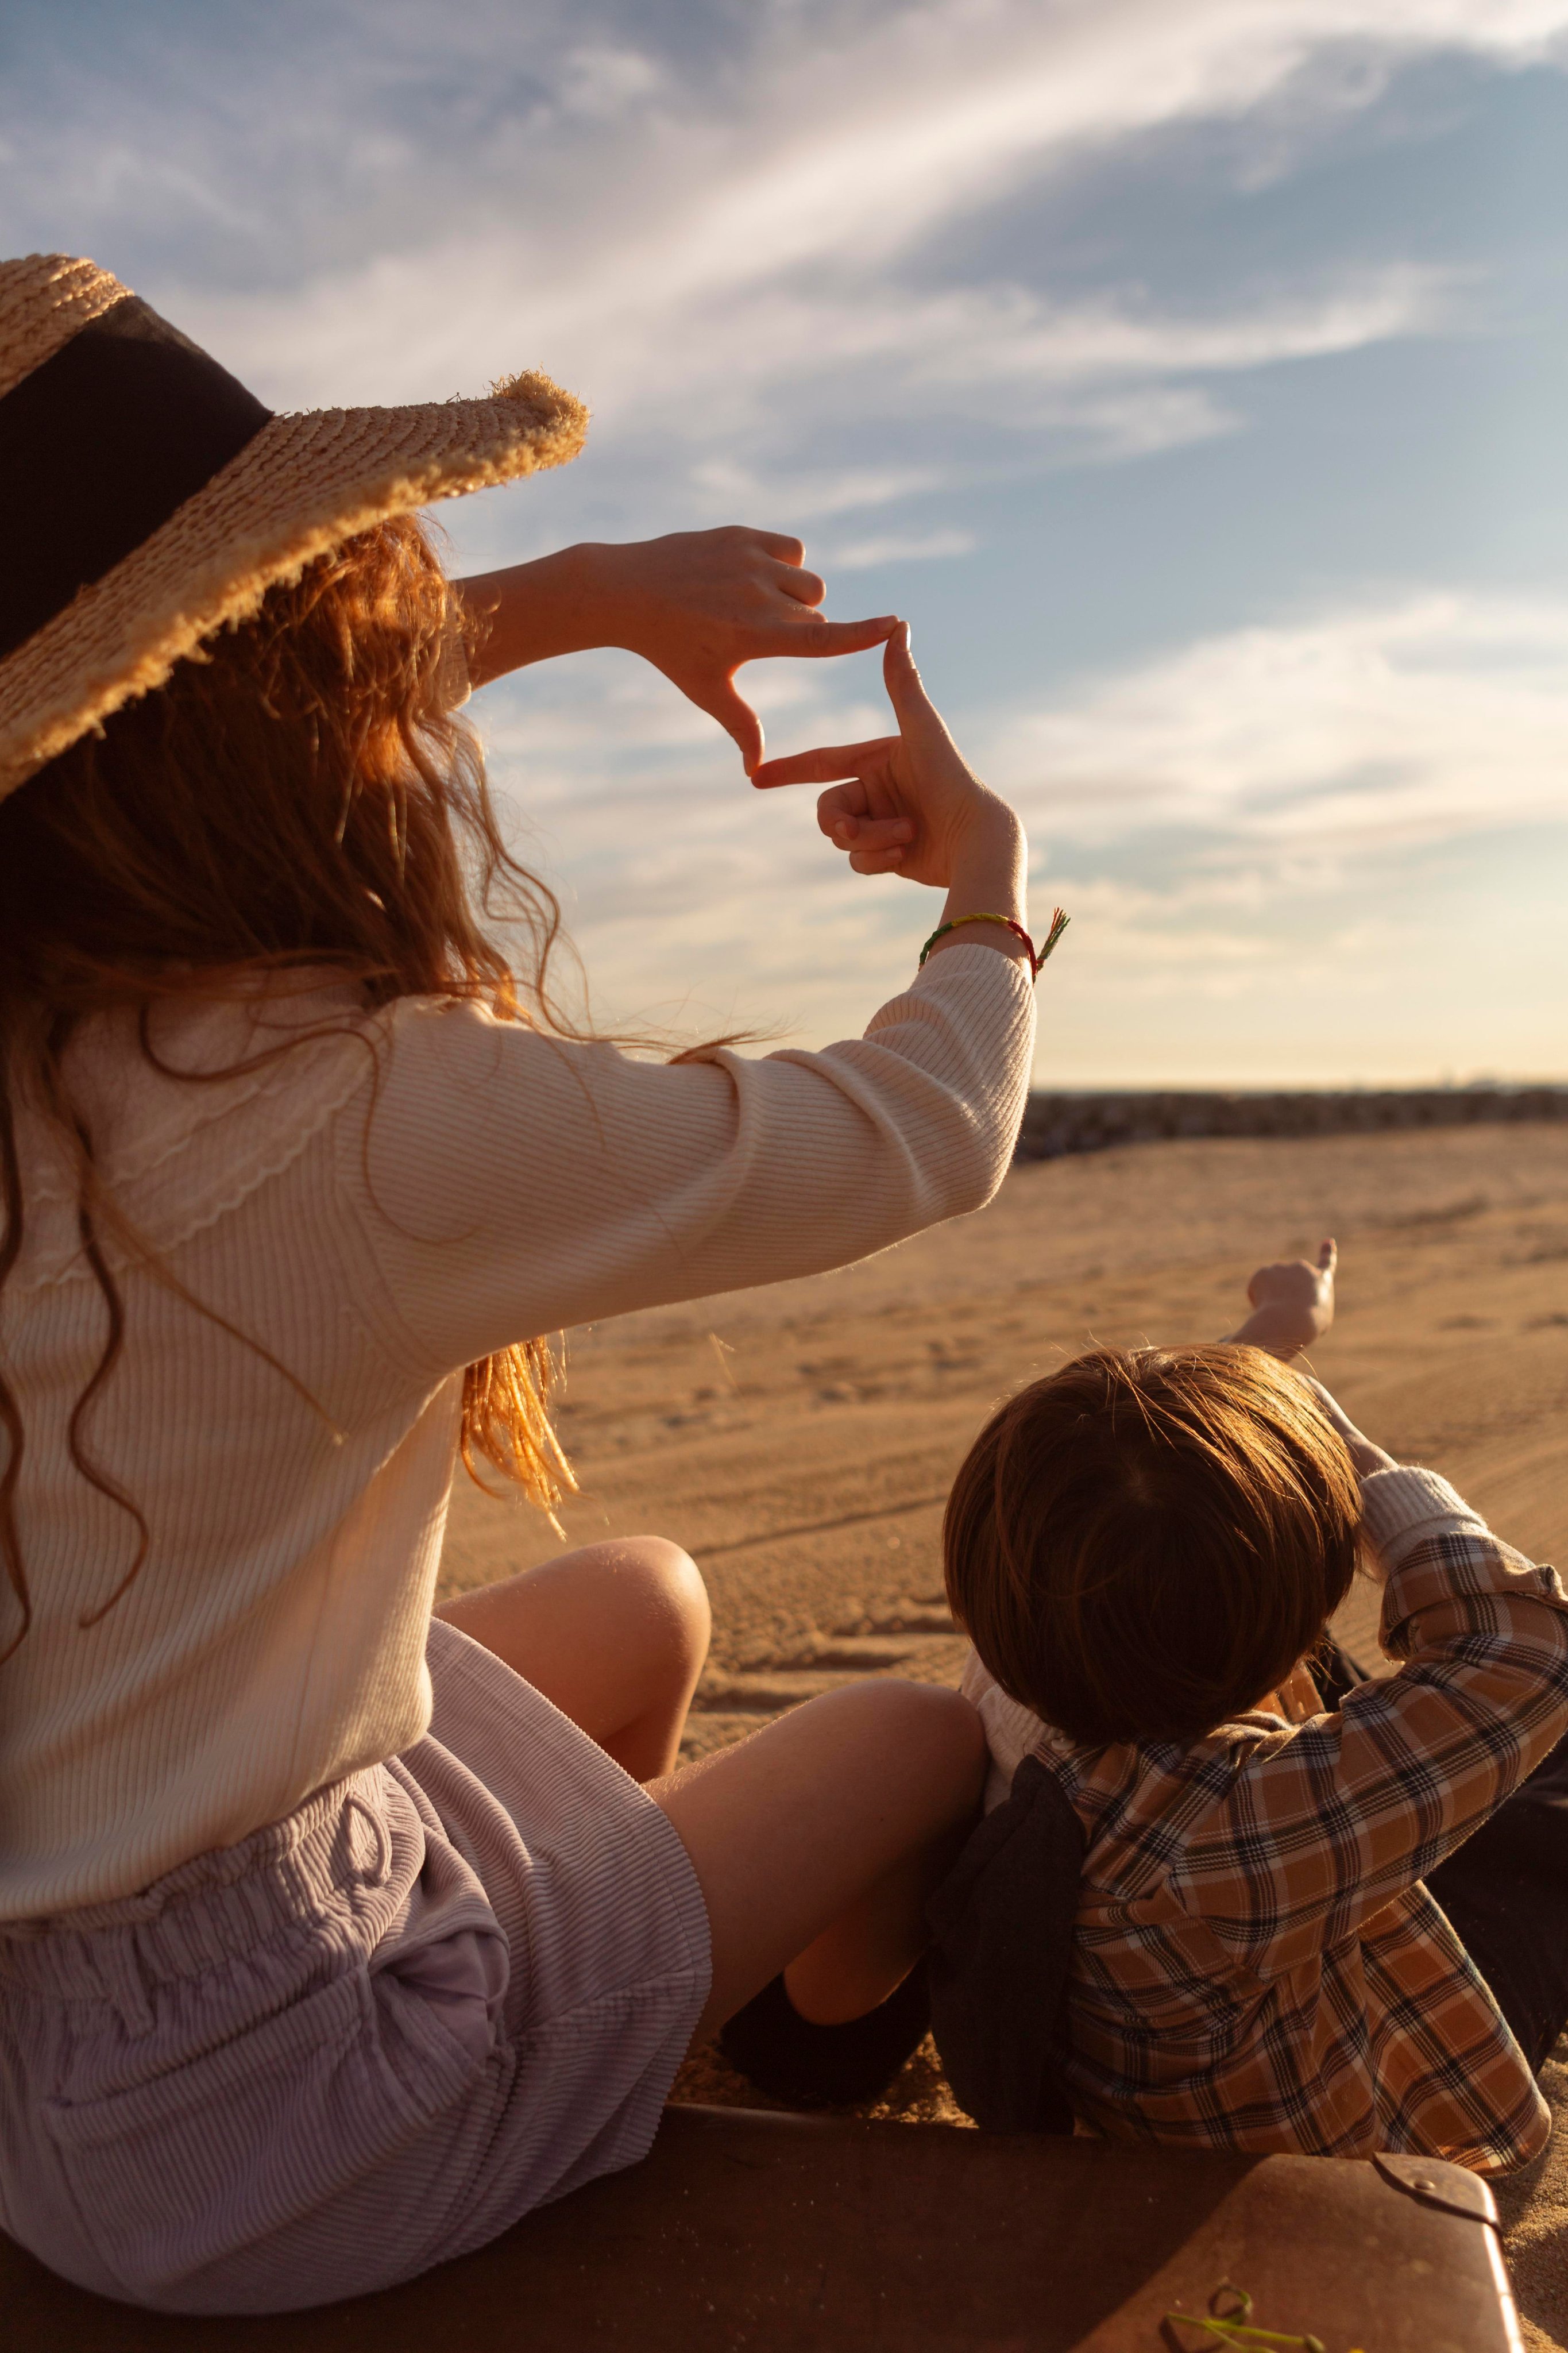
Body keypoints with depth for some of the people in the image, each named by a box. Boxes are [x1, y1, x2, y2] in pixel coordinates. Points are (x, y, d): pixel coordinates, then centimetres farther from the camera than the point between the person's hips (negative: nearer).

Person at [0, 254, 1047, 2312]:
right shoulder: (362, 1120, -34)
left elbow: (252, 721, 11)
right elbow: (925, 1135, -20)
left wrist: (593, 591, 8)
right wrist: (986, 888, 0)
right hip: (236, 2093, -7)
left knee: (651, 1606, 24)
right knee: (927, 1742, 11)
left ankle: (652, 2020, 49)